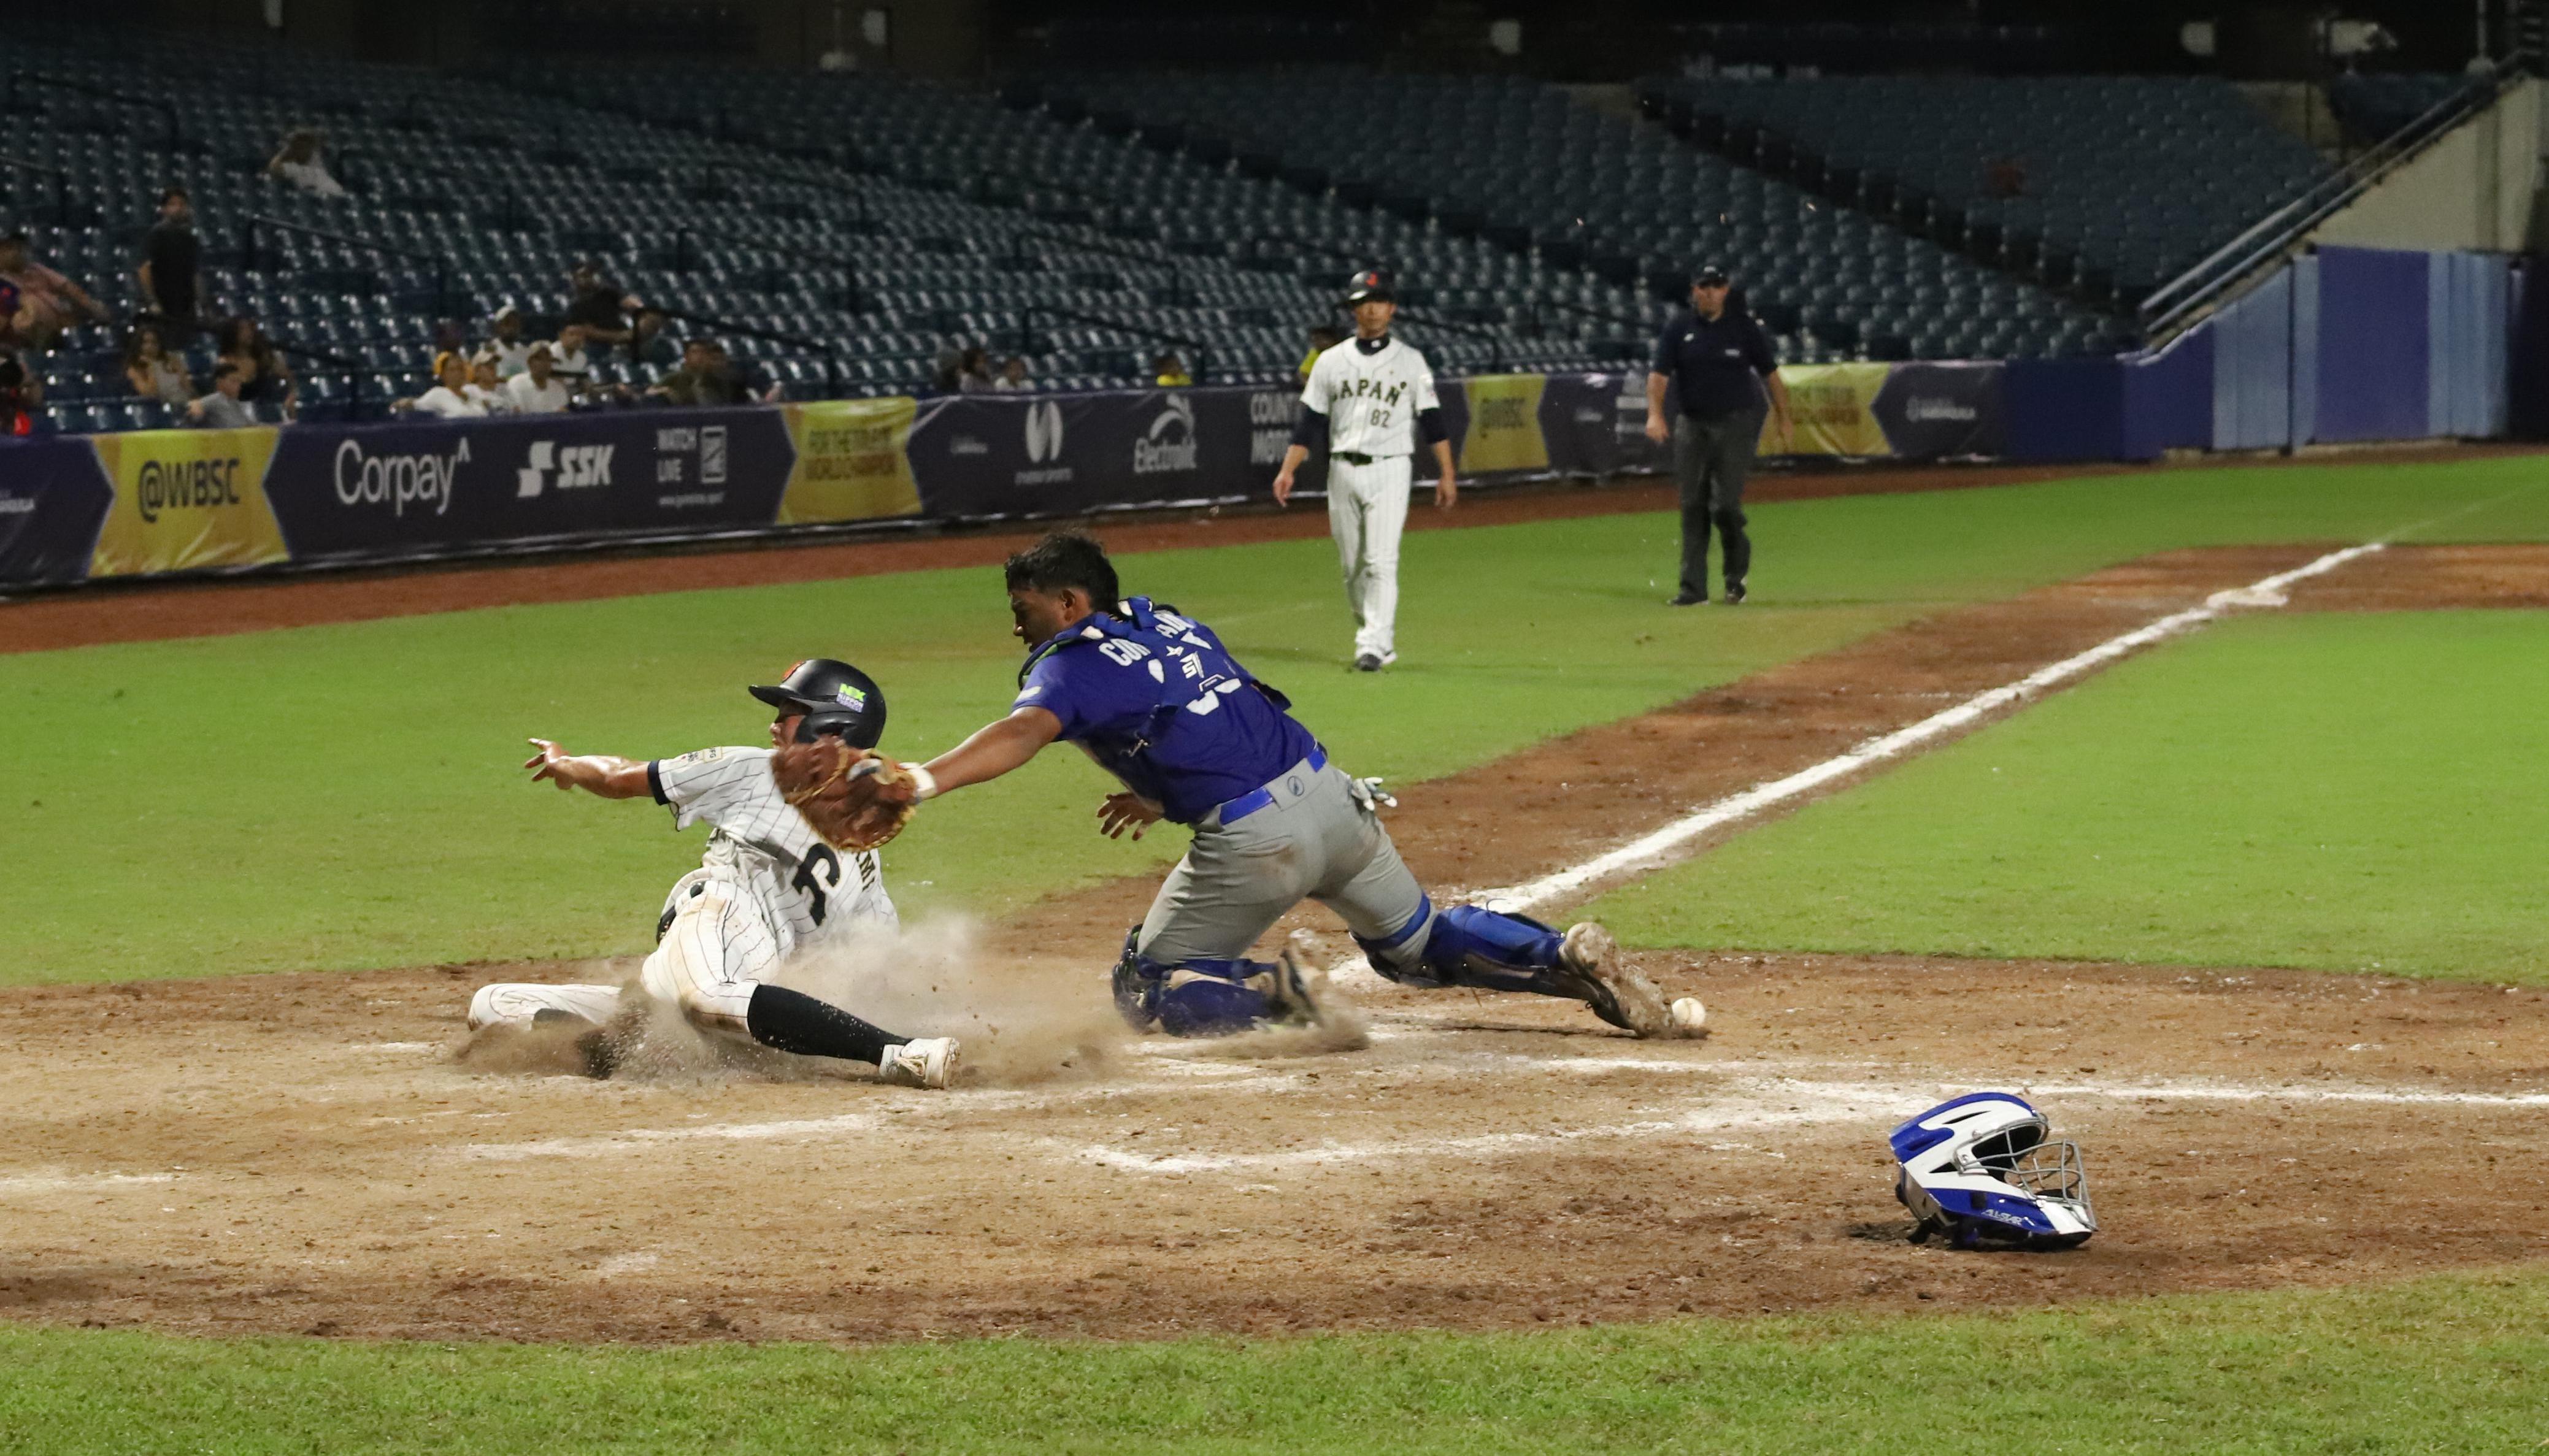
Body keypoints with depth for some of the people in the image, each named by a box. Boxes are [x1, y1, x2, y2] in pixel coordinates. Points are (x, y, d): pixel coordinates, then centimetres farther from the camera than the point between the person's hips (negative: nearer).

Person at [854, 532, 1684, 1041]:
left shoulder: (1072, 665, -5)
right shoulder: (1169, 622, 19)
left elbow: (1023, 733, -25)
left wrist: (922, 783, -39)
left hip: (1256, 842, -7)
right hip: (1331, 793, 7)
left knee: (1147, 992, 8)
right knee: (1416, 943, 27)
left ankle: (1271, 999, -17)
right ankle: (1566, 959, 7)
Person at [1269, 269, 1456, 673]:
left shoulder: (1410, 361, 4)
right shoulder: (1331, 362, 9)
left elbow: (1432, 420, 3)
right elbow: (1309, 423, 8)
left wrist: (1446, 473, -2)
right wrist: (1287, 470, -1)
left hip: (1388, 472, -3)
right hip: (1342, 470, 3)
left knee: (1381, 561, -14)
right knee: (1352, 567, 7)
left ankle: (1374, 646, -17)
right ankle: (1379, 640, 19)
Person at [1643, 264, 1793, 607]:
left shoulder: (1743, 327, 1)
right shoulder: (1678, 329, 3)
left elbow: (1769, 373, 8)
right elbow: (1659, 374, -5)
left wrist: (1783, 418, 9)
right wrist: (1655, 414, -21)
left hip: (1736, 424, -2)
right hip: (1693, 426, 2)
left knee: (1725, 504, -11)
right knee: (1692, 505, 1)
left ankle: (1737, 570, 15)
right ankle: (1693, 586, 4)